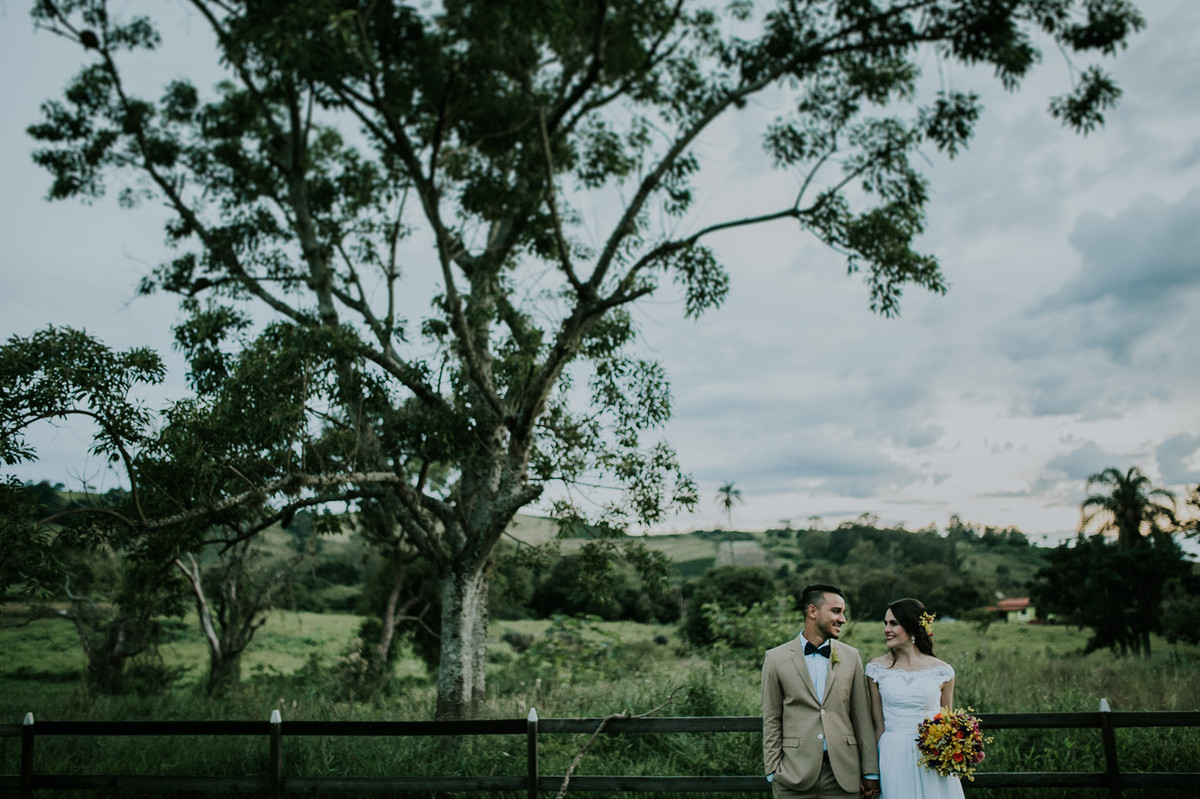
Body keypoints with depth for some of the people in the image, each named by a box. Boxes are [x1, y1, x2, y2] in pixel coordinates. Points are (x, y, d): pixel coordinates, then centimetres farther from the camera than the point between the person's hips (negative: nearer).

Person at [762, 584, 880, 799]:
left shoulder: (851, 656, 7)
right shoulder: (776, 658, 0)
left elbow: (862, 718, 7)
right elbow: (771, 721, 1)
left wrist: (870, 772, 6)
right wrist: (773, 772, -3)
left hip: (842, 775, 2)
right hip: (795, 775, -2)